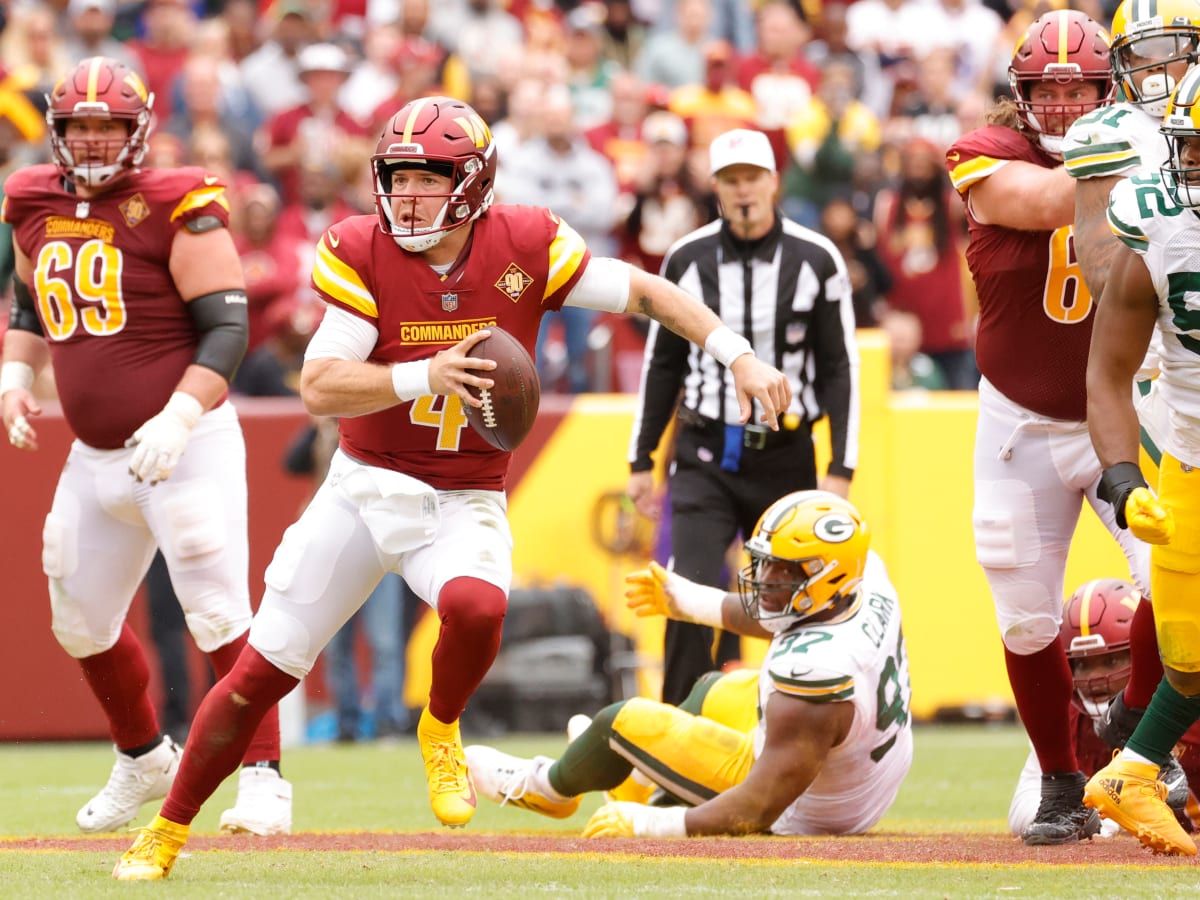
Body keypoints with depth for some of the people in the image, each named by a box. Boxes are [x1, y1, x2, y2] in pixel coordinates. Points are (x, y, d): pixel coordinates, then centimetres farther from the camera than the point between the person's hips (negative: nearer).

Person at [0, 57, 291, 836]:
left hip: (186, 446, -7)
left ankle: (264, 778, -5)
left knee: (220, 616, -12)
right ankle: (145, 759, 37)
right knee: (82, 624, 16)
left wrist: (177, 420, -26)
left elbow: (228, 331, -16)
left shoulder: (177, 211, -12)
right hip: (96, 458, 7)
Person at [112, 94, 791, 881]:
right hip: (364, 490, 1)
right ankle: (167, 832, 18)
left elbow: (642, 291, -1)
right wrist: (425, 378, -34)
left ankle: (441, 732, -1)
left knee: (476, 608, -34)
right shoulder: (360, 253, -12)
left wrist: (739, 357, -10)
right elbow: (319, 386, -19)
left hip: (464, 505, -1)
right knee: (262, 672, 0)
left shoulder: (525, 246, -11)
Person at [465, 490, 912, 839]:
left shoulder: (813, 672, -40)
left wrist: (650, 826, -27)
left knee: (622, 721, 5)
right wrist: (691, 602, 18)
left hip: (804, 814, -8)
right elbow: (779, 616, 8)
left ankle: (547, 786, 37)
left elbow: (763, 806, -34)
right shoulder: (868, 573, -15)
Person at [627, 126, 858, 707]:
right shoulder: (687, 260, 1)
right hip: (705, 457, 0)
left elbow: (840, 369, 2)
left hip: (785, 457, 0)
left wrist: (841, 469, -3)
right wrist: (641, 460, 10)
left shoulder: (816, 261, -3)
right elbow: (662, 364, 11)